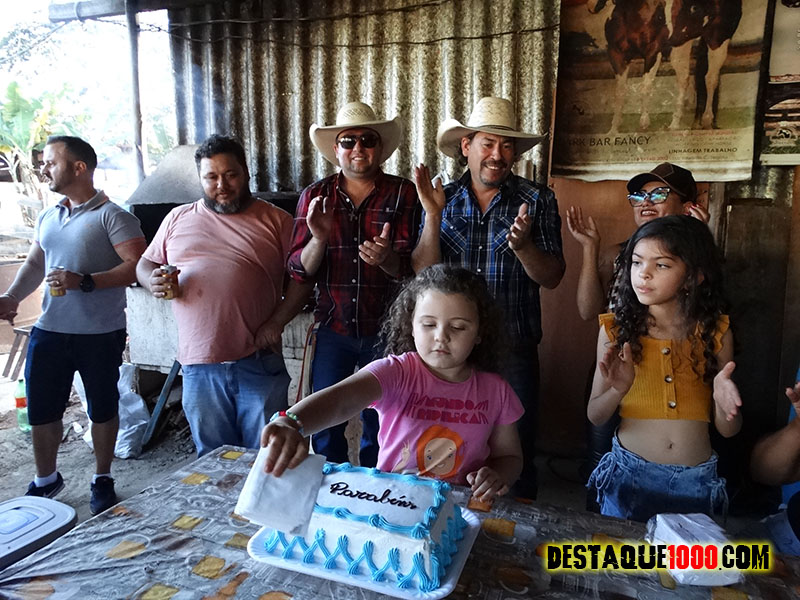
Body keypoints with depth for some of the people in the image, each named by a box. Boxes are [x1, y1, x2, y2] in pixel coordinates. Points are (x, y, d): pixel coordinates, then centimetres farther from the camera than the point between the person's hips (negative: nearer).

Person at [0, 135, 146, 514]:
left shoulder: (111, 216, -9)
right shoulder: (47, 218, 13)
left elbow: (137, 266, -18)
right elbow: (34, 263, 22)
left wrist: (85, 281, -25)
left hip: (100, 334, -6)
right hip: (49, 330, 6)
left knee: (102, 409, 10)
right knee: (40, 410, 12)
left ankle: (102, 479, 28)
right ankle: (45, 480, 33)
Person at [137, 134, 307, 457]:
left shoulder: (275, 220, 3)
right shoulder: (178, 218, 12)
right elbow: (145, 265, 18)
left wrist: (276, 322, -12)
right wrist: (153, 281, -5)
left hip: (258, 362, -2)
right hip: (199, 364, 3)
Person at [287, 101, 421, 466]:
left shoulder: (403, 194, -3)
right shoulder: (314, 197, 1)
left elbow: (412, 268, -9)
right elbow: (299, 271, -3)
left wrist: (387, 258, -31)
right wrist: (318, 239, -23)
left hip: (386, 331, -1)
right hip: (333, 330, 1)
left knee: (379, 426, 14)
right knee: (324, 424, 8)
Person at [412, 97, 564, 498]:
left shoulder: (537, 201, -2)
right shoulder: (443, 200, 3)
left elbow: (551, 278, -6)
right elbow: (423, 275, -4)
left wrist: (523, 246, -25)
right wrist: (433, 215, -16)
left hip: (514, 350, -1)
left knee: (516, 454, 12)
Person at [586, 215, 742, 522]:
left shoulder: (716, 332, -4)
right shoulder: (616, 328, -6)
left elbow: (728, 430, 1)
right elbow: (595, 416, -5)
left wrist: (724, 401, -20)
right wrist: (617, 390, -25)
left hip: (696, 481, 1)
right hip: (629, 473, -1)